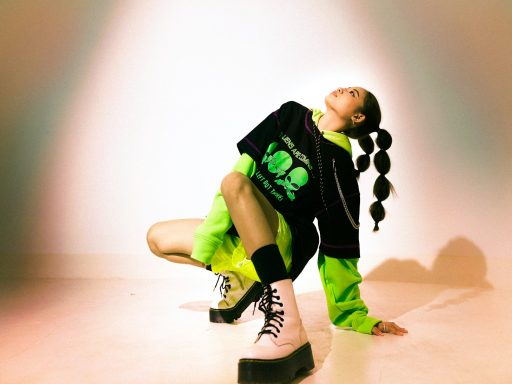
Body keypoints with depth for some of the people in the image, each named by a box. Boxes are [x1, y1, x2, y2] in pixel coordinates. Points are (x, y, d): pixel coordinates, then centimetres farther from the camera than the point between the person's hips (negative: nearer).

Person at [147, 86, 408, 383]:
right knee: (158, 238, 4)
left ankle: (288, 325, -46)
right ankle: (241, 281, 17)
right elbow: (245, 165, -4)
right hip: (240, 232, 7)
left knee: (236, 183, -35)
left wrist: (356, 316, -8)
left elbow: (339, 250, -10)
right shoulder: (290, 114, 3)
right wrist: (208, 234, -10)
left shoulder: (340, 168, -12)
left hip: (284, 245, -6)